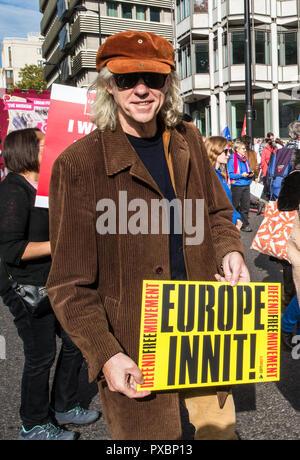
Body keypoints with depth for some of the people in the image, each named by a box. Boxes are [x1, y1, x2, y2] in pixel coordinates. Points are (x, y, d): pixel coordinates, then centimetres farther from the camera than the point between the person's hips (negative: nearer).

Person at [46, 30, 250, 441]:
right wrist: (105, 355, -20)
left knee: (220, 426, 20)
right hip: (133, 352, -4)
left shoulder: (188, 142, 3)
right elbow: (69, 283, -11)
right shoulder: (78, 164, -13)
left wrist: (230, 251, -5)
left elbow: (217, 212, 17)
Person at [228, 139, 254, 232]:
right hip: (237, 186, -6)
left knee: (245, 206, 7)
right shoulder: (232, 160, -8)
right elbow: (230, 174, -12)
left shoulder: (245, 159, 11)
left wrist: (250, 174, -2)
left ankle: (245, 225, 13)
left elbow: (249, 171, 20)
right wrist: (241, 175, -22)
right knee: (235, 206, 6)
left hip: (246, 185, 6)